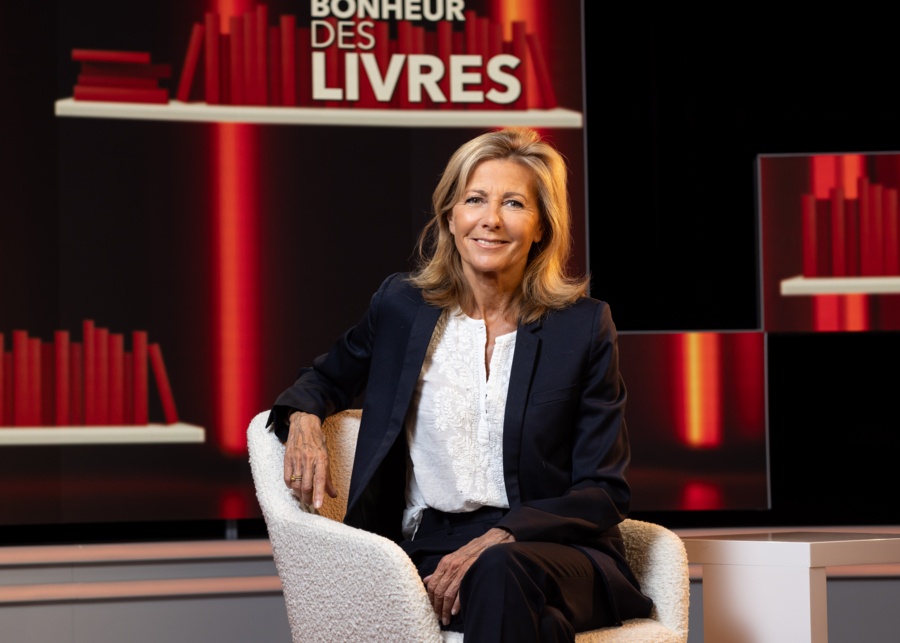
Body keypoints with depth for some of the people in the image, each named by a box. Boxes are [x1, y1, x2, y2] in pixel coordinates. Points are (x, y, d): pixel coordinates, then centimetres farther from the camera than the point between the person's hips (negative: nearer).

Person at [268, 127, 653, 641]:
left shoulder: (584, 325, 2)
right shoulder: (401, 306, 8)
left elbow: (605, 491, 2)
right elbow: (328, 377, 28)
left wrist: (497, 540, -14)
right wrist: (304, 417, 2)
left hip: (554, 549, 0)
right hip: (429, 551, 0)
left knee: (501, 570, -38)